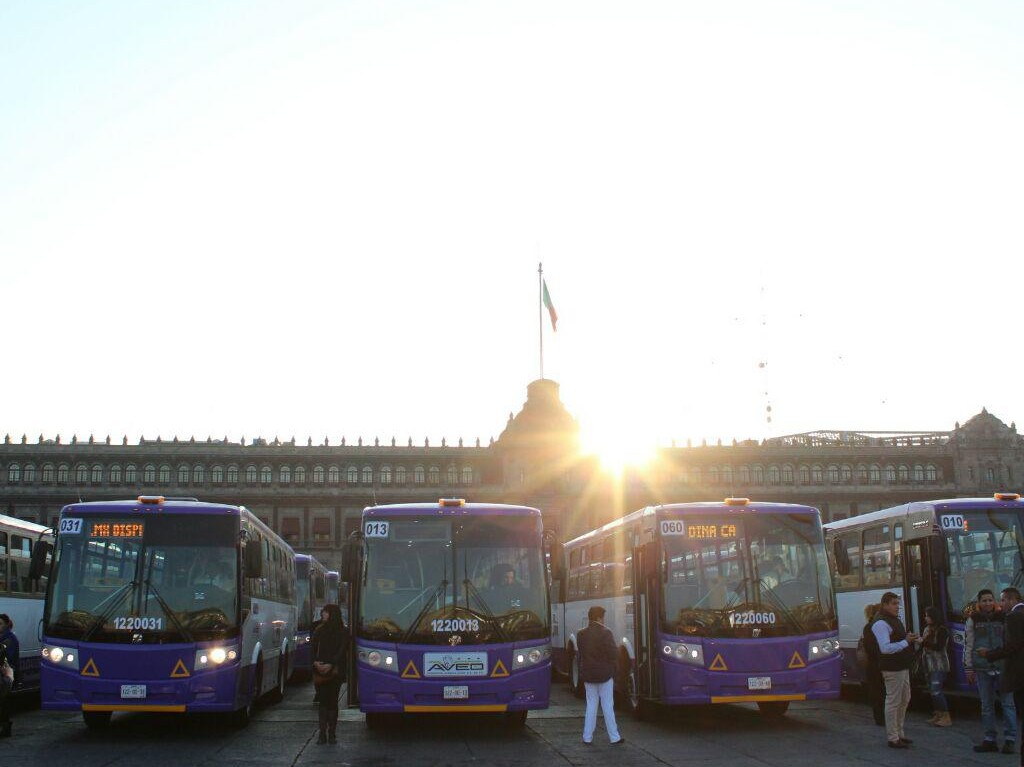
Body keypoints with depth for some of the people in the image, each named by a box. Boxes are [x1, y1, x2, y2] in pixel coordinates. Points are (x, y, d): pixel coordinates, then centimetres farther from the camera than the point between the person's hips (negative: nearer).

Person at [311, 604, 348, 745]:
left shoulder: (342, 632, 2)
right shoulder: (319, 630, 12)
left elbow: (342, 651, -6)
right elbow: (313, 648, 6)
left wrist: (330, 665, -18)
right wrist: (315, 662, -11)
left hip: (335, 670, -2)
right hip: (320, 670, 2)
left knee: (332, 701, -2)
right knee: (323, 701, 0)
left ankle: (331, 733, 2)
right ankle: (323, 733, -1)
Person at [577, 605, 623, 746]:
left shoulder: (581, 634, 1)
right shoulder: (605, 634, -16)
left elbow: (580, 652, 6)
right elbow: (614, 655, -15)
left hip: (587, 675, 4)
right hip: (604, 674, -4)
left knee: (591, 704, 13)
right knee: (607, 706, 3)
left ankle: (587, 737, 11)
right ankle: (614, 737, 9)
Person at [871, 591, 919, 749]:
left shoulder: (895, 620, 17)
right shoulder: (881, 623, -16)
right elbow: (885, 648, -24)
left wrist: (911, 639, 7)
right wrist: (905, 641, -24)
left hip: (903, 667, 10)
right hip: (892, 669, -10)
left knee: (904, 700, 18)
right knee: (893, 702, -4)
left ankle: (899, 733, 29)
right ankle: (893, 738, 2)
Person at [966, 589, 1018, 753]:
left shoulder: (1003, 617, 4)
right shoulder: (973, 620, 5)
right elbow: (968, 645, 6)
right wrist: (969, 669, 2)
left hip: (1002, 667, -1)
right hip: (982, 668, 1)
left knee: (1007, 703, -3)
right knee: (986, 705, 7)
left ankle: (1010, 739, 3)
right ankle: (989, 740, 14)